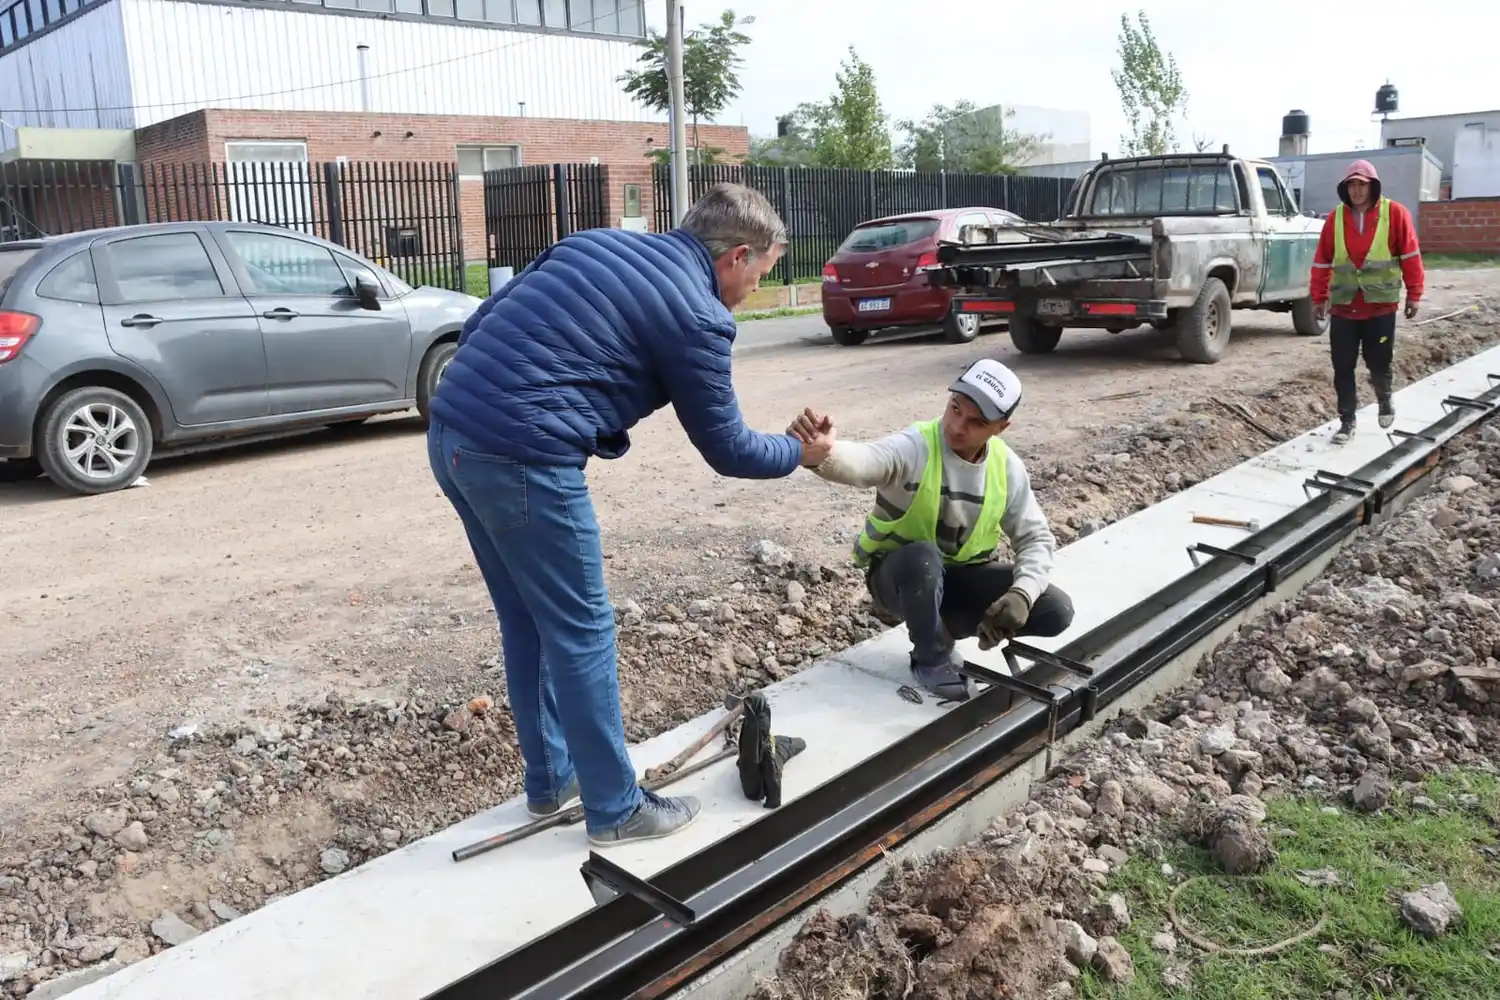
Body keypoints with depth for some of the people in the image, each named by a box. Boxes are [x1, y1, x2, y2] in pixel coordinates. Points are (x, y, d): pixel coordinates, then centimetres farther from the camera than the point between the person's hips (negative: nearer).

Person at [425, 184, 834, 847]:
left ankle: (550, 779, 36)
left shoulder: (598, 243, 18)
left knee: (527, 621, 20)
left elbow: (479, 325, 17)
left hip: (448, 433, 9)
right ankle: (615, 810, 21)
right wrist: (801, 454, 23)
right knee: (581, 632, 6)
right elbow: (725, 448, 5)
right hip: (521, 460, -9)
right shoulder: (697, 315, -5)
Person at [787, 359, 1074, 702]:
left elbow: (1037, 539, -1)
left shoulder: (1007, 467, -8)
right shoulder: (913, 448, -25)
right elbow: (860, 462, -47)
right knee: (922, 557, -40)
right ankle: (932, 658, -12)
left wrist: (1022, 594, -21)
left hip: (962, 577, 5)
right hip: (900, 577, -4)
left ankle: (945, 626, 8)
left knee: (1057, 612, -12)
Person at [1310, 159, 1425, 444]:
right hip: (1343, 307, 2)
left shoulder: (1395, 213, -4)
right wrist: (1319, 298, 9)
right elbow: (1322, 262, 8)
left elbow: (1410, 256, -1)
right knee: (1343, 368, 2)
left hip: (1381, 306, -2)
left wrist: (1414, 295, -1)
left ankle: (1385, 398, 37)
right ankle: (1347, 421, 12)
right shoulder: (1335, 218, 3)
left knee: (1379, 363, 6)